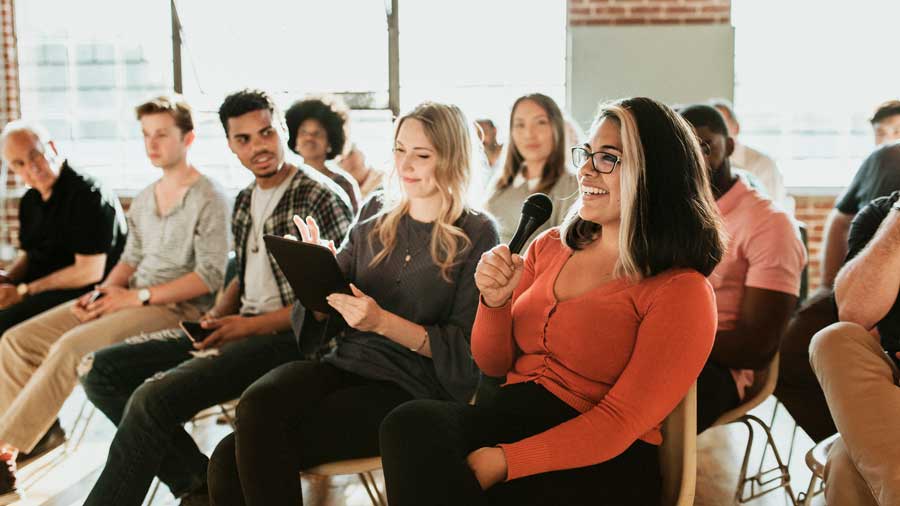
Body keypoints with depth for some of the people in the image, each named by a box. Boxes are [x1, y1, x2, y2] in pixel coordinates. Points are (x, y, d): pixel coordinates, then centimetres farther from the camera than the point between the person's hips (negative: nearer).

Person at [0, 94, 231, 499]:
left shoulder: (209, 200, -8)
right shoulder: (142, 201, 16)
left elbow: (211, 276, -14)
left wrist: (138, 297, -17)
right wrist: (104, 291, 0)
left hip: (178, 308, -8)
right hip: (131, 299, 8)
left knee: (71, 346, -29)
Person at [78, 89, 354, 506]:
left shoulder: (320, 198, -10)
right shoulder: (244, 201, 15)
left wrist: (252, 325, -16)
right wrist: (217, 316, 3)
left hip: (284, 336, -9)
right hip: (239, 327, 9)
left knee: (153, 398, -28)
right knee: (101, 371, -1)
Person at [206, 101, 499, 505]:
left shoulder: (477, 235, -1)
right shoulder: (376, 214, 13)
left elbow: (464, 350, -5)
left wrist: (382, 321, -18)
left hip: (410, 389, -5)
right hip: (344, 363, 5)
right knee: (255, 407, -27)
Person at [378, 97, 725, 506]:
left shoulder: (681, 291, -6)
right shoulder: (550, 246, 13)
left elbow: (618, 422, -13)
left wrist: (499, 462, -23)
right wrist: (495, 301, -5)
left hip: (603, 464, -5)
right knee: (411, 423, -28)